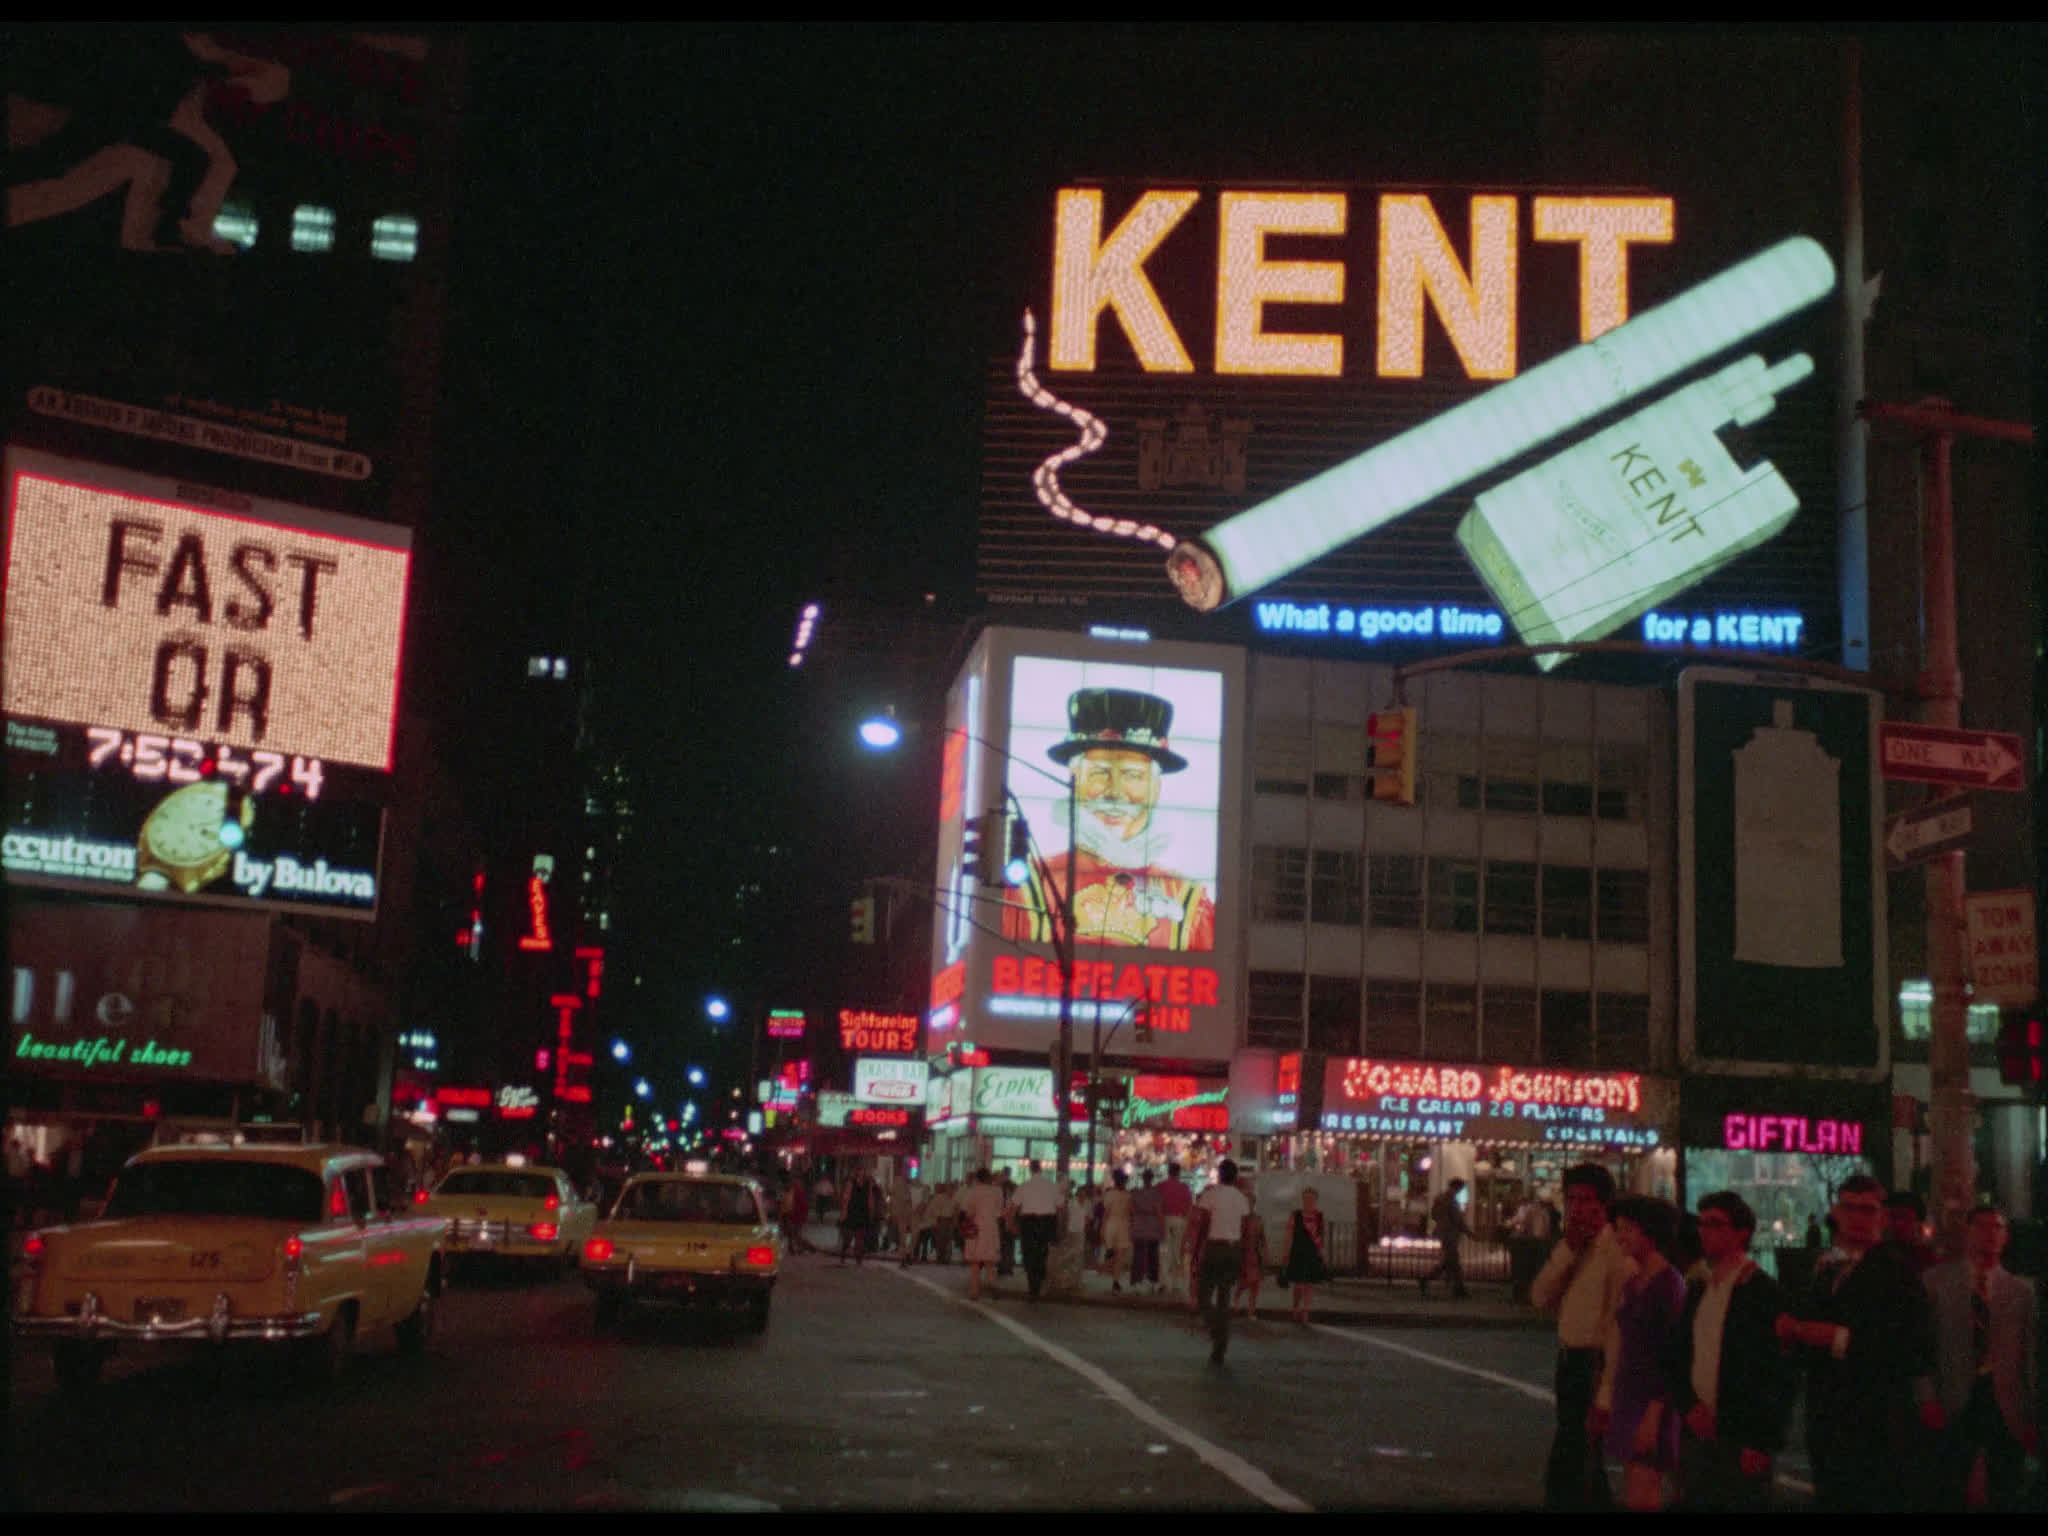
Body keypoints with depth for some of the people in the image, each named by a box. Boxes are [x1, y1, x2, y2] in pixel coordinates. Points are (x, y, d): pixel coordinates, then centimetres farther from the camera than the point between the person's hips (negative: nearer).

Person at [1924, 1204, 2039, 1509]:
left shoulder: (2021, 1290, 7)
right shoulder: (1936, 1282, 2)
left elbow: (2031, 1356, 6)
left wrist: (2033, 1419, 3)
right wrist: (1929, 1399, -8)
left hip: (2007, 1408, 1)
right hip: (1956, 1404, -1)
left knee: (2005, 1497, 5)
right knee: (1951, 1495, 1)